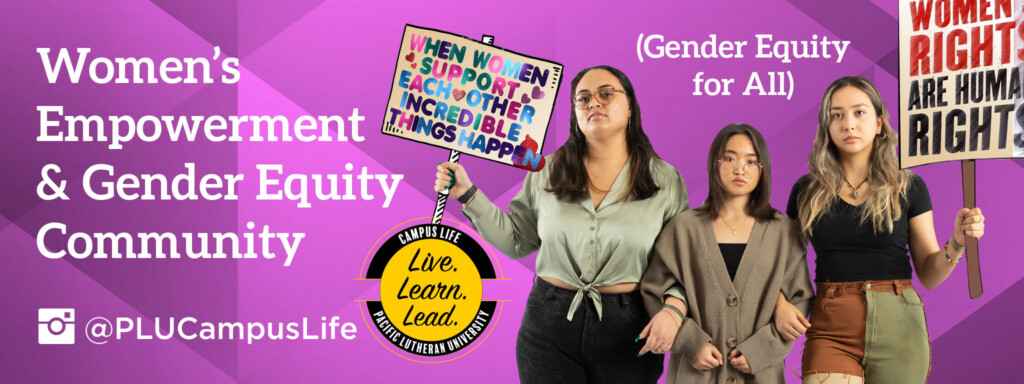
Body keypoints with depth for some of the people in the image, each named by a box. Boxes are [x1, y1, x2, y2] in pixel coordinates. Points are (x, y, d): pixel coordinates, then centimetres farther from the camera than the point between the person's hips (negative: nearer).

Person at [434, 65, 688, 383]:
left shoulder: (665, 179, -1)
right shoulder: (547, 172, 3)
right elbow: (516, 240, 8)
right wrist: (467, 194, 1)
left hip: (626, 331, -1)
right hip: (550, 325, 1)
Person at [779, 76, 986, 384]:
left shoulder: (909, 188, 5)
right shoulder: (806, 191, 5)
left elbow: (929, 275, 6)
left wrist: (957, 242, -12)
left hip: (897, 328, 1)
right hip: (831, 332, 0)